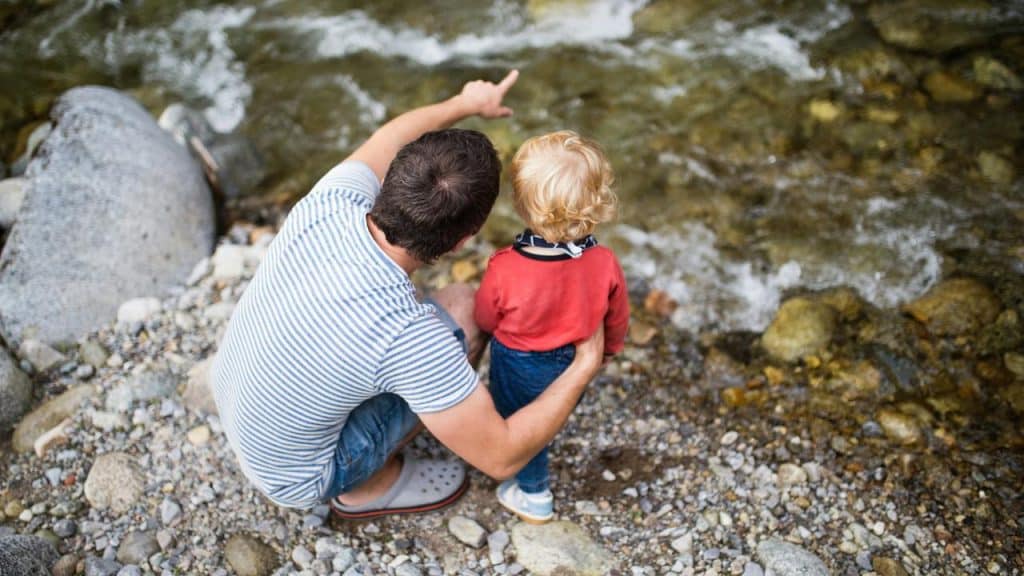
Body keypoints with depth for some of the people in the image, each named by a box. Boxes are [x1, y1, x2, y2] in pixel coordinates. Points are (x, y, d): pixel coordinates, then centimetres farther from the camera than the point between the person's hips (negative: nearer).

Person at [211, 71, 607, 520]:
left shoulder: (331, 202, -23)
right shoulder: (408, 337, -38)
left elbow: (389, 140, 2)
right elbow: (502, 457, -25)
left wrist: (466, 103, 20)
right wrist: (586, 366, -13)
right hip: (294, 478, -6)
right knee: (463, 314, -5)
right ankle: (370, 485, 11)